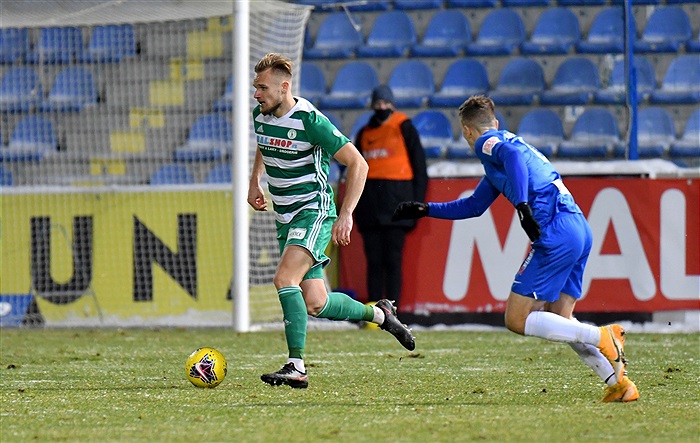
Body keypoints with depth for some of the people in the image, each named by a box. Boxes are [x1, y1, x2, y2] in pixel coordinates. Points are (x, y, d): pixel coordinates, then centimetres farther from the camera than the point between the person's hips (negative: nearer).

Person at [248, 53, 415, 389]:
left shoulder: (309, 119, -19)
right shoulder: (260, 116, 3)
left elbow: (357, 163, -16)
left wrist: (346, 215, -21)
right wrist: (255, 181, 17)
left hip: (314, 212, -7)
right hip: (285, 218, 8)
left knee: (285, 279, -27)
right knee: (315, 305, 6)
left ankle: (296, 367, -27)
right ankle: (380, 314, 31)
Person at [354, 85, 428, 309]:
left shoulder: (404, 128, 3)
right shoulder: (364, 133, 17)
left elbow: (419, 166, 2)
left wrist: (416, 203, -5)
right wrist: (356, 207, 13)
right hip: (369, 203, 4)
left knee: (393, 260, -6)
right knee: (374, 260, 2)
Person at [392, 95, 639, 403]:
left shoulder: (486, 143, 4)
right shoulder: (505, 141, 32)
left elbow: (513, 155, -22)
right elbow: (474, 205, 42)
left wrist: (523, 205, -30)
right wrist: (425, 210, 44)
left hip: (556, 234, -9)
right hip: (580, 230, 9)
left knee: (517, 320, -5)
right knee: (559, 320, 16)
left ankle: (602, 336, -16)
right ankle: (618, 382, 3)